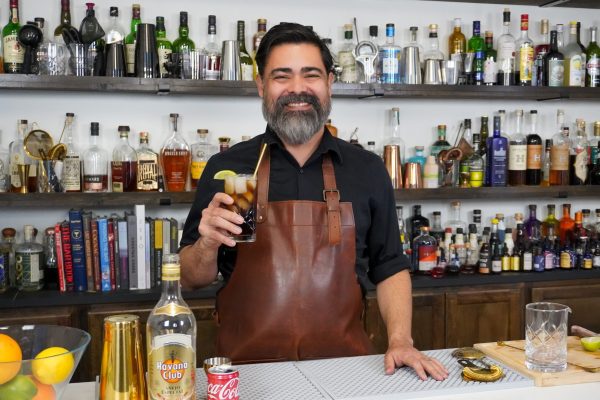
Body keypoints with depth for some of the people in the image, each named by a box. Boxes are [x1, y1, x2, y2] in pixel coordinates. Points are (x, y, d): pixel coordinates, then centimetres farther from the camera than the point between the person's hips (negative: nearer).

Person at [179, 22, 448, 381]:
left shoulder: (368, 169, 1)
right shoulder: (225, 168, -2)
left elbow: (389, 268, 6)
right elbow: (191, 280, 2)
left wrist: (400, 342, -8)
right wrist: (208, 245, -19)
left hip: (344, 362, 1)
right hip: (249, 366, 0)